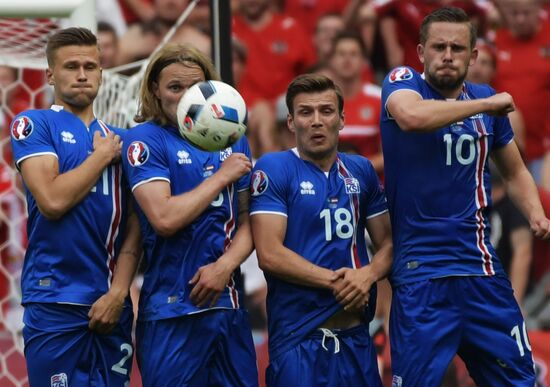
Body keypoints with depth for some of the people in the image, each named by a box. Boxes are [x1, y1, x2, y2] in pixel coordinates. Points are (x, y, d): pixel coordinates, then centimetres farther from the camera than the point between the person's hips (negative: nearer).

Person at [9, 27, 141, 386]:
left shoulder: (119, 139, 14)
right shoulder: (34, 125, 0)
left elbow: (133, 229, 8)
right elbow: (53, 201, -15)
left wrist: (118, 292, -6)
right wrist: (102, 155, -3)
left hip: (112, 303, 5)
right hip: (56, 302, -5)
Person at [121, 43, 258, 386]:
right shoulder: (146, 140, -5)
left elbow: (248, 222, 10)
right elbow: (164, 219, -17)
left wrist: (225, 265, -9)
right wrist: (221, 177, -8)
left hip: (230, 304, 5)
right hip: (173, 309, -5)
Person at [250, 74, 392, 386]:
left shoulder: (361, 170, 11)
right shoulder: (273, 169, -5)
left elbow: (387, 242, 14)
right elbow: (270, 255, -12)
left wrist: (368, 275, -8)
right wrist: (335, 280, -16)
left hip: (357, 335, 5)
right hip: (299, 336, -5)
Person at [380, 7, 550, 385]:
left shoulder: (487, 99, 10)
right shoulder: (402, 82, -3)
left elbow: (515, 173, 23)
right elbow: (411, 117, -29)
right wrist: (487, 105, -17)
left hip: (483, 267, 5)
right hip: (421, 269, -5)